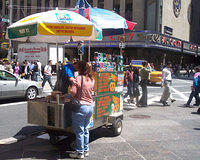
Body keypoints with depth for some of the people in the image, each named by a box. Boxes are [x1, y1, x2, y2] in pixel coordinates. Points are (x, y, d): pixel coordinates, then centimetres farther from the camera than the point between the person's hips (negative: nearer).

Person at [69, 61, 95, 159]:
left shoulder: (78, 79, -13)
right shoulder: (92, 80, 5)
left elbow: (73, 93, -15)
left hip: (80, 107, -6)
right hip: (90, 106, 7)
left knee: (79, 131, 4)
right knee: (86, 130, 18)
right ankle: (86, 150, 27)